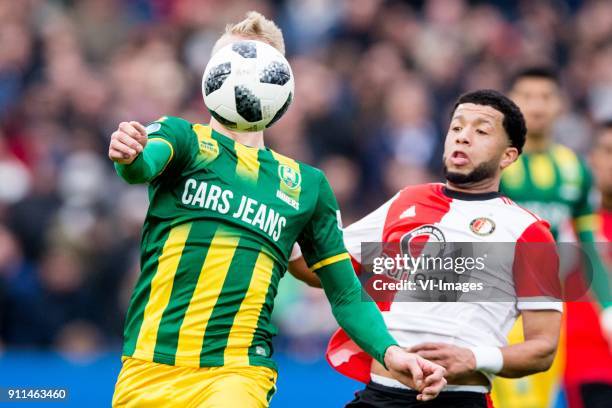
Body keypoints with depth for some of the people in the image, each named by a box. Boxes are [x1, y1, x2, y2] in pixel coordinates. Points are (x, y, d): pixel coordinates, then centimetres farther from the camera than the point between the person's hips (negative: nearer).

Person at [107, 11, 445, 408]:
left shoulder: (307, 184, 14)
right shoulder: (181, 137, 8)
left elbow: (347, 296, 16)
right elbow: (145, 164, -16)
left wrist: (389, 352, -3)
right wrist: (129, 157, -41)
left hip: (237, 373, 0)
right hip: (145, 370, 0)